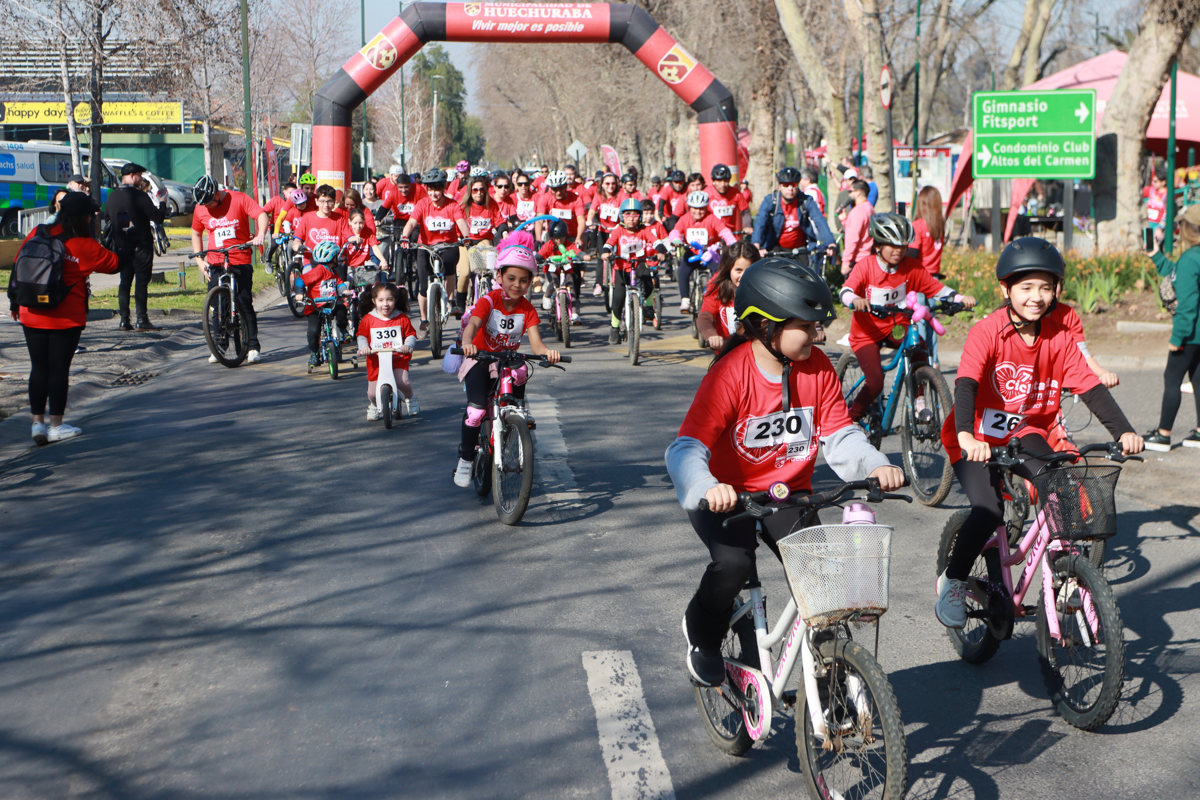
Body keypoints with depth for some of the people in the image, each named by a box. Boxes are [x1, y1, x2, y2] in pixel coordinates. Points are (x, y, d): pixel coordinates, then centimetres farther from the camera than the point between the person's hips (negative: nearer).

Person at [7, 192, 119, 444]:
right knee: (59, 369, 3)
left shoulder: (37, 234, 1)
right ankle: (56, 425, 9)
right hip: (66, 319, -4)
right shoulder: (85, 246, -10)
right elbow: (115, 263, 2)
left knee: (38, 368, 11)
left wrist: (14, 303, 16)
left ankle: (38, 423, 13)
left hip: (31, 316, 4)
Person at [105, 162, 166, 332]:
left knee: (125, 282, 11)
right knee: (141, 282, -4)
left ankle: (124, 320, 8)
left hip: (121, 247, 6)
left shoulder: (112, 197, 7)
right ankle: (142, 320, -7)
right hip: (141, 246, -6)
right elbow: (157, 217, -14)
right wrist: (162, 208, 5)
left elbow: (106, 217, 15)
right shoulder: (139, 195, -13)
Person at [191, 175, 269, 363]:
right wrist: (199, 260, 9)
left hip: (240, 261, -3)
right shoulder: (200, 208, 5)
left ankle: (253, 347, 2)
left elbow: (261, 215, -12)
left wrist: (260, 235, -31)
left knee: (245, 303, -4)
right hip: (215, 263, 3)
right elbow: (196, 233, 18)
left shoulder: (239, 199, -5)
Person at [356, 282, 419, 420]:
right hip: (376, 360, 1)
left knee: (402, 381, -25)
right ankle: (375, 406, 35)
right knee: (373, 392, -2)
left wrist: (408, 345, -13)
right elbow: (361, 336, 10)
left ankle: (409, 398, 11)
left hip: (398, 358, -1)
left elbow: (411, 335, 6)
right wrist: (363, 347, -9)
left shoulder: (402, 318, 1)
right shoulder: (368, 319, 2)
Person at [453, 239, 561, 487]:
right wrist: (467, 343, -57)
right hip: (480, 360, -3)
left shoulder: (527, 309, -7)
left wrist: (547, 352, -45)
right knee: (477, 409, -23)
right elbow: (473, 325, -33)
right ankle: (465, 459, -5)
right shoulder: (488, 301, -15)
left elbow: (535, 342, -21)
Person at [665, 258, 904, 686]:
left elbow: (840, 434, -6)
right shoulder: (730, 374, -22)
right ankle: (703, 637, 5)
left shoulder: (817, 366, -6)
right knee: (733, 562, -28)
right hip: (728, 495, -4)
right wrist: (708, 489, -50)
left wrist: (876, 465, -27)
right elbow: (686, 449, -29)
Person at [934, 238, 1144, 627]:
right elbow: (966, 386, -30)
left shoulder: (1058, 337, -5)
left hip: (1023, 433, 4)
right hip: (977, 438, -4)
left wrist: (1124, 431, -22)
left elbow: (1090, 387, -8)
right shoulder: (986, 332, -18)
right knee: (989, 510, -23)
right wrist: (967, 437, -47)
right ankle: (953, 581, 0)